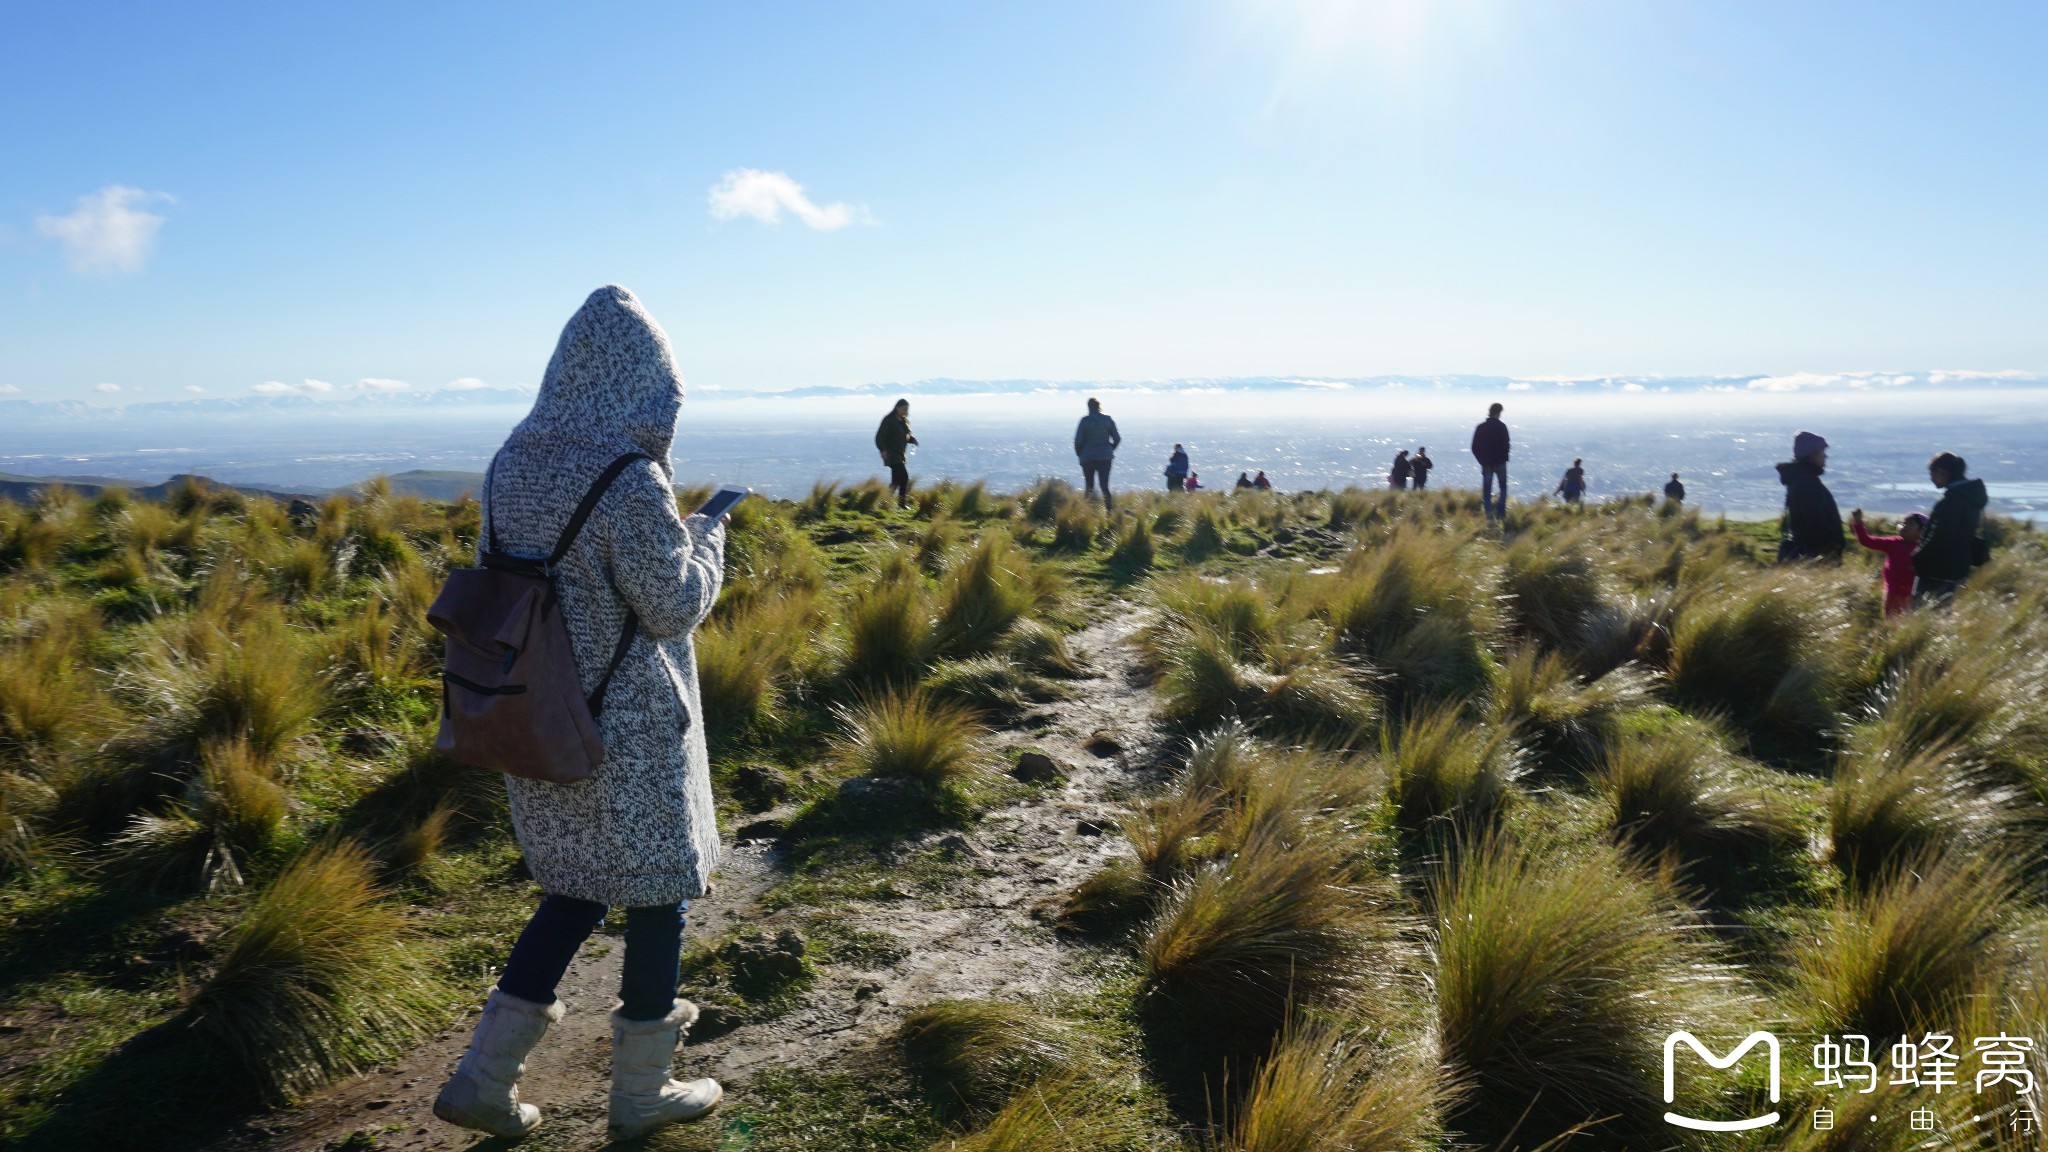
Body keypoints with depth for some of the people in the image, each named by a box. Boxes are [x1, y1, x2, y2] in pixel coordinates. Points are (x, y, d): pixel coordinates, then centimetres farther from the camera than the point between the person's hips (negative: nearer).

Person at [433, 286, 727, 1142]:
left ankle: (484, 1077, 22)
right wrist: (707, 540, 2)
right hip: (629, 727, -7)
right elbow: (674, 608, -15)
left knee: (576, 888, 22)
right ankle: (640, 1090, 28)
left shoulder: (511, 464, -1)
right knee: (659, 893, 12)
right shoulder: (631, 480, -22)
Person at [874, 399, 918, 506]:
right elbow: (879, 437, -14)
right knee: (904, 476, -16)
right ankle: (902, 502, -10)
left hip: (900, 454, 9)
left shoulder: (904, 421, 13)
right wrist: (883, 450, -26)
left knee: (897, 478, 10)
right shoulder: (889, 420, -11)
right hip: (891, 454, -9)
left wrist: (912, 439, 1)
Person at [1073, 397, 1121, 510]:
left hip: (1088, 458, -2)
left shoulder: (1085, 420, -7)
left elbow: (1078, 441, -8)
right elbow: (1117, 439, 3)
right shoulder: (1107, 419, 1)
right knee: (1105, 486, 2)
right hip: (1105, 457, 2)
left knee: (1089, 487, 8)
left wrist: (1080, 454, 7)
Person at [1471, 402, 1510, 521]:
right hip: (1500, 462, -2)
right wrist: (1504, 458, 4)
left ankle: (1489, 513, 1)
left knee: (1487, 488, 7)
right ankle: (1501, 511, 1)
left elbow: (1474, 447, 1)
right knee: (1503, 487, 12)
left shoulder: (1480, 427, 0)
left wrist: (1482, 459, 12)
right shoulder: (1501, 427, -10)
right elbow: (1506, 445, -12)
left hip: (1486, 463, 2)